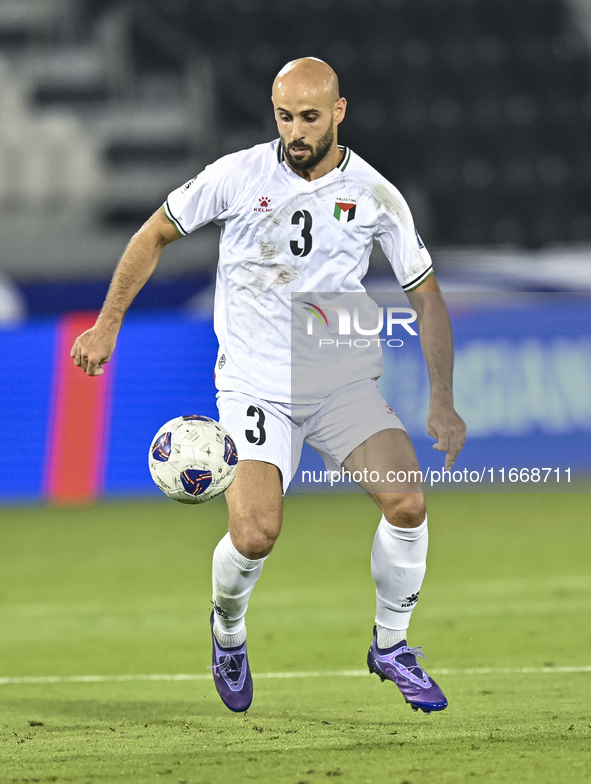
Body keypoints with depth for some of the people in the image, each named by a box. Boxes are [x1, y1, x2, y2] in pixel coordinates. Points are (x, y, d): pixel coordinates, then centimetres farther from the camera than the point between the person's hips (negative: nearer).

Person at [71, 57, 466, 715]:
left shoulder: (375, 196, -2)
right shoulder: (238, 175, -6)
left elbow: (426, 297, 7)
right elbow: (156, 234, 8)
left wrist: (442, 403, 0)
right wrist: (107, 326, 6)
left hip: (344, 382, 2)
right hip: (254, 385, -2)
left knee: (407, 501, -21)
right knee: (256, 533, -22)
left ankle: (390, 647, 4)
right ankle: (227, 628, 13)